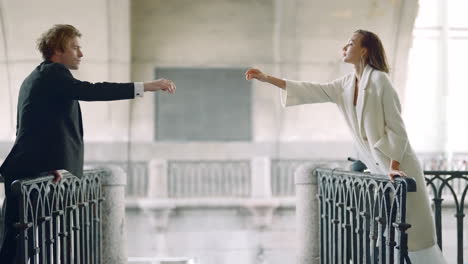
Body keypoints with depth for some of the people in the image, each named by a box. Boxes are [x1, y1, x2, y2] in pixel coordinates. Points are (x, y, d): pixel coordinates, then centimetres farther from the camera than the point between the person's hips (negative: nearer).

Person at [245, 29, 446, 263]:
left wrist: (394, 166, -20)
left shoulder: (379, 80, -14)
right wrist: (267, 78, 7)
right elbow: (312, 91, 9)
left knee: (415, 230, -6)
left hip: (399, 167, -7)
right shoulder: (347, 84, 7)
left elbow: (396, 127, -15)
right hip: (377, 169, 7)